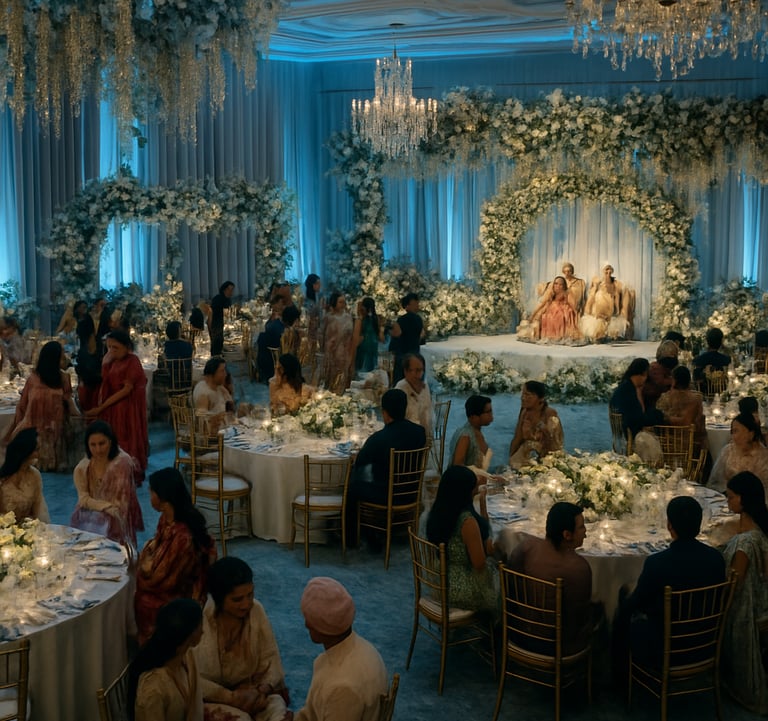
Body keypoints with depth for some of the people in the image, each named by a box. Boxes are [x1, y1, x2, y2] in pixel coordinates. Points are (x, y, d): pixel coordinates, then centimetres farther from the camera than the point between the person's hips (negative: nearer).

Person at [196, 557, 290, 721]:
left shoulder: (256, 610, -8)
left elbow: (271, 658, -3)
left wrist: (263, 688, -22)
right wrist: (230, 697, -23)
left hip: (250, 688, 3)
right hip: (210, 697, -3)